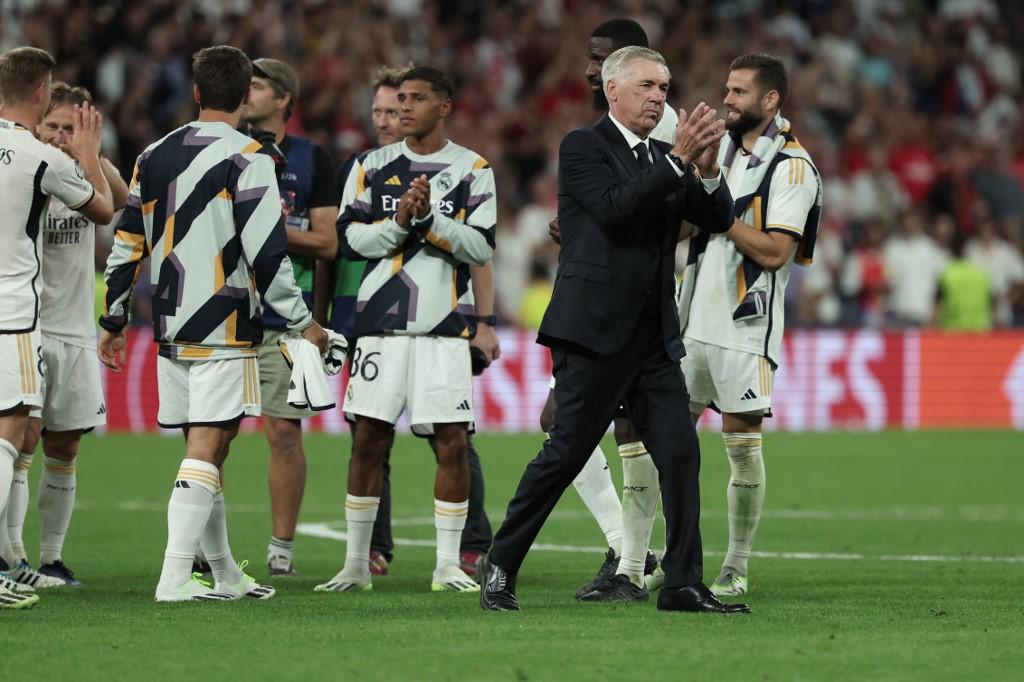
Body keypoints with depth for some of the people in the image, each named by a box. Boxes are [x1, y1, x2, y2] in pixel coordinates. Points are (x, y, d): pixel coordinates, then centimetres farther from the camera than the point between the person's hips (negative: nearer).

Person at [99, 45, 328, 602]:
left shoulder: (153, 156, 10)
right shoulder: (247, 160, -9)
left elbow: (127, 244, 13)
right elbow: (267, 253, -15)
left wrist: (113, 321, 22)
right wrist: (303, 322, -6)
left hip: (170, 327, 7)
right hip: (223, 327, -7)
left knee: (205, 448, 15)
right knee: (207, 447, -8)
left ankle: (224, 573, 22)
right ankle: (175, 575, -16)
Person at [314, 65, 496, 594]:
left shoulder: (473, 170, 4)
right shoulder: (373, 167, 9)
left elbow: (481, 249, -4)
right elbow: (349, 238, 1)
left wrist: (430, 218, -15)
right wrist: (398, 221, -13)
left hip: (446, 326, -1)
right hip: (382, 321, 1)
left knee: (452, 442, -4)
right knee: (369, 440, 2)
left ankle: (448, 565, 4)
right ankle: (356, 564, 10)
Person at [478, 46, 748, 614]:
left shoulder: (664, 160, 16)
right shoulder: (584, 147, -3)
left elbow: (718, 219, 7)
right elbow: (613, 209, -19)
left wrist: (706, 169, -12)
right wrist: (678, 160, -22)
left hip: (654, 335, 6)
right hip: (596, 329, -6)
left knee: (679, 453, -2)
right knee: (565, 454, -4)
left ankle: (683, 584, 1)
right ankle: (499, 567, 9)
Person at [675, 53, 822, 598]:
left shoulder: (791, 167, -9)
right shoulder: (724, 149, 15)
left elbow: (774, 251, -18)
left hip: (745, 328, -7)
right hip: (695, 322, 7)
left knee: (742, 444, -2)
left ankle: (736, 568, 6)